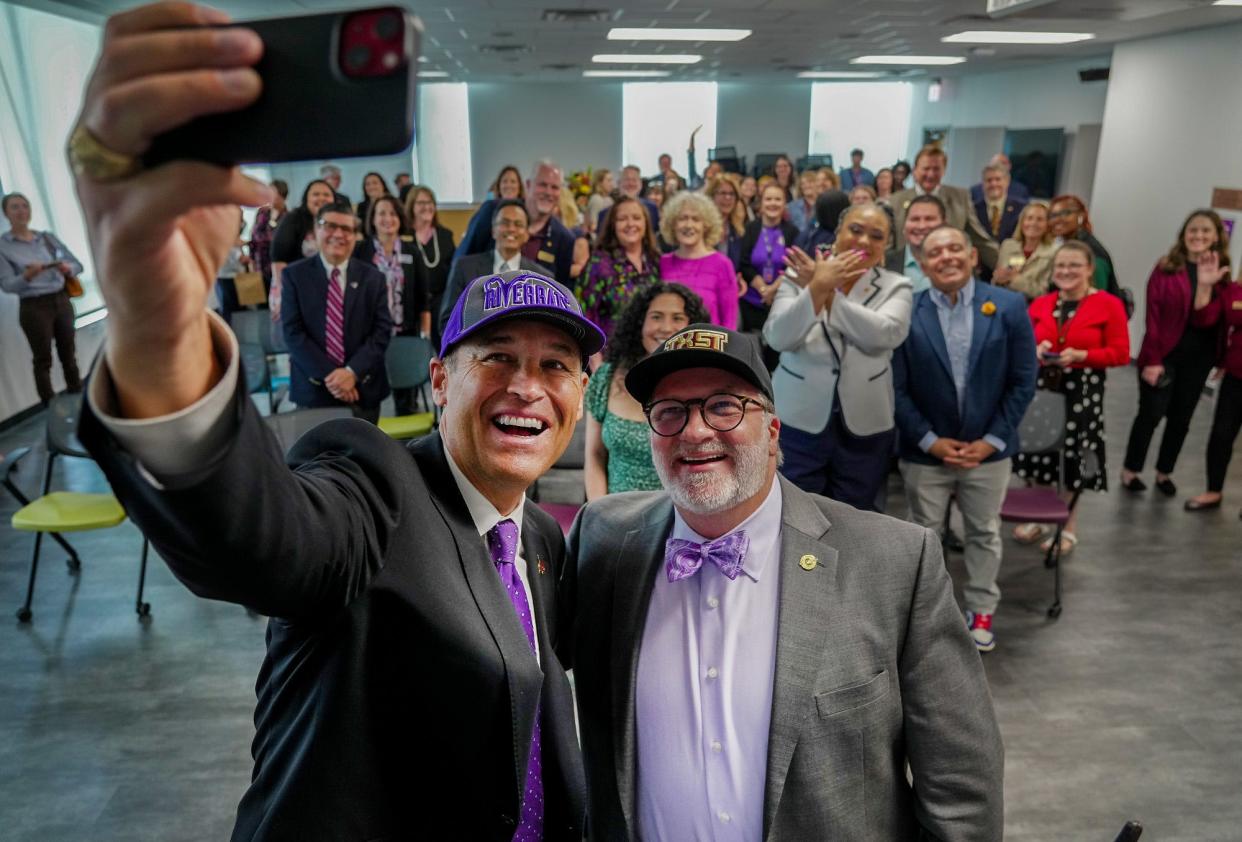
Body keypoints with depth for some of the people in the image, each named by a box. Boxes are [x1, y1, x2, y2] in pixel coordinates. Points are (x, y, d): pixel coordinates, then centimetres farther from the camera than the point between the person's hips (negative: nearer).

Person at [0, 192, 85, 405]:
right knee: (43, 360, 3)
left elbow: (77, 264, 6)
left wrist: (68, 269, -17)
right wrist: (27, 276, -30)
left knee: (68, 354, 13)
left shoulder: (48, 237, 5)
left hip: (62, 300, 4)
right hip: (34, 307, -4)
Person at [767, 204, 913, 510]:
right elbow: (777, 338, -15)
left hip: (864, 429, 1)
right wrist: (818, 287, -24)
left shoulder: (896, 287, 2)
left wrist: (828, 293, -17)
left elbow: (886, 335, -19)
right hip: (799, 423, -1)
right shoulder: (799, 277, -1)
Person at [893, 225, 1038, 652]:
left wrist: (992, 440, -9)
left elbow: (1023, 381, -4)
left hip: (988, 448, 1)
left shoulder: (1009, 306, -6)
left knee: (984, 534, 16)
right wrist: (930, 441, -11)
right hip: (926, 450, -1)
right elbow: (897, 388, -7)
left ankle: (981, 611, 33)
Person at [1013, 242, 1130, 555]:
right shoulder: (1041, 304, 5)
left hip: (1083, 390, -4)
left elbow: (1121, 353, -8)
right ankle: (1038, 519, 28)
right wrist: (1036, 350, -8)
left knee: (1072, 457, 3)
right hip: (1042, 386, 4)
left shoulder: (1109, 304, -7)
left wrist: (1080, 355, -20)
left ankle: (1069, 528, 20)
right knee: (1039, 452, 9)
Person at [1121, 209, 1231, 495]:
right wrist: (1152, 358, -14)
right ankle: (1130, 470, 16)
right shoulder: (1166, 268, -6)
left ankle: (1164, 473, 27)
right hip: (1164, 353, -3)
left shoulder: (1220, 273, 4)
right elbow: (1153, 316, -10)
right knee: (1151, 413, 1)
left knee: (1181, 418, 12)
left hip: (1198, 357, 4)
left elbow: (1213, 319, -1)